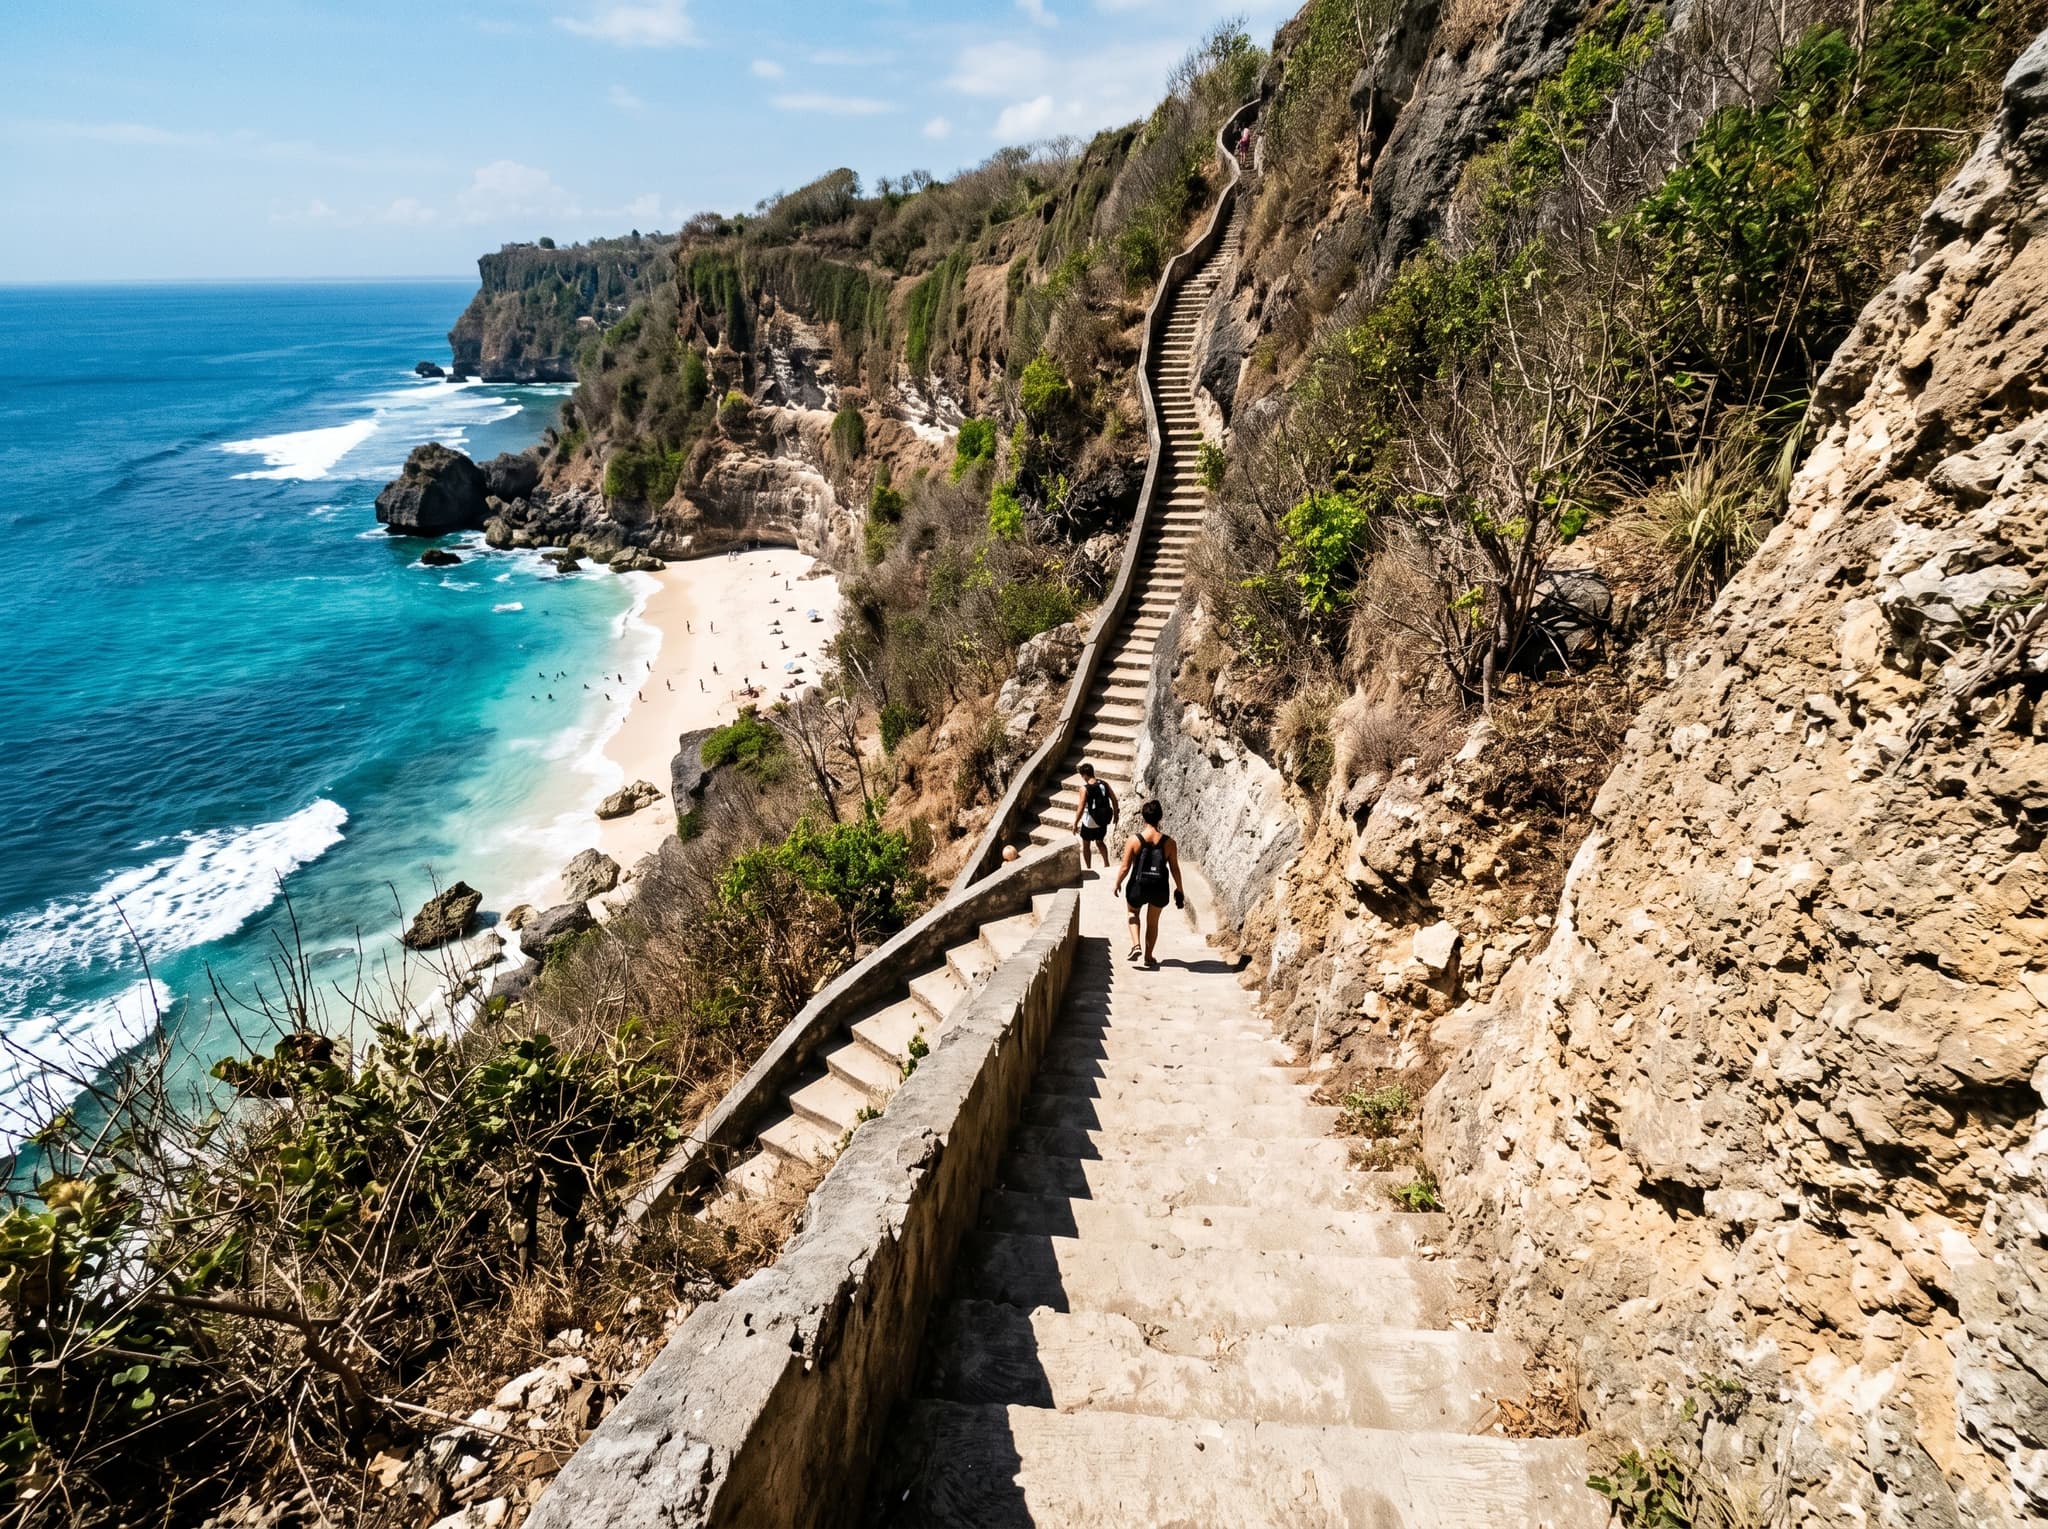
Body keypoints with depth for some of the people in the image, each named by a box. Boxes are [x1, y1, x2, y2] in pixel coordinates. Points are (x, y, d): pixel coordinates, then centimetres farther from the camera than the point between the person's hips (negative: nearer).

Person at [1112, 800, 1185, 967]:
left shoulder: (1134, 840, -13)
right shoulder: (1169, 842, -9)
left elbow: (1125, 867, -9)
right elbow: (1175, 869, -3)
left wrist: (1117, 884, 7)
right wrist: (1180, 890, 11)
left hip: (1138, 886, -1)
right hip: (1159, 889, 1)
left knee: (1133, 913, 28)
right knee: (1153, 922, 23)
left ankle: (1136, 946, 10)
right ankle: (1148, 956, 31)